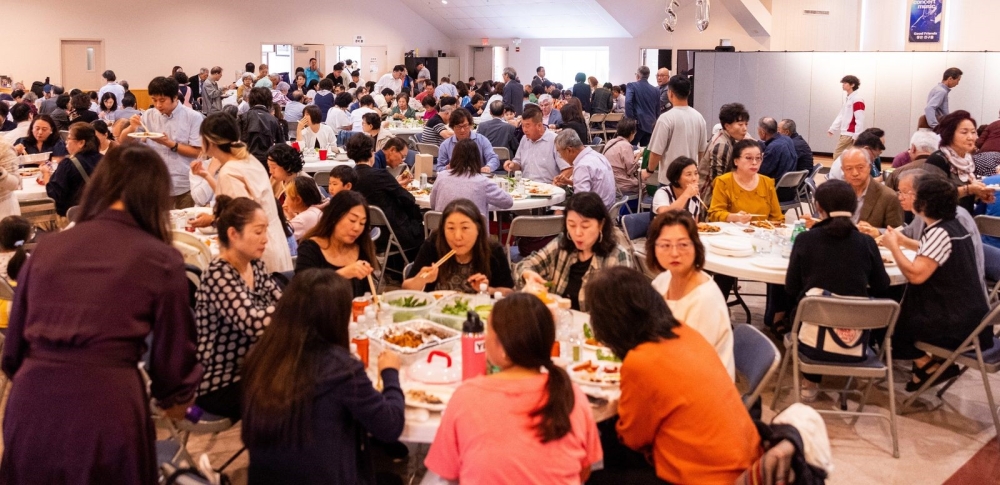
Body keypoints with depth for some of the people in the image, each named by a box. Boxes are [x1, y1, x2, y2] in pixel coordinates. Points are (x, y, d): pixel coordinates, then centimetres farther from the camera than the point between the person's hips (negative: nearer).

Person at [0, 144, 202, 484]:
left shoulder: (46, 248, 9)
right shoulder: (161, 260, -2)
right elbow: (174, 351, 6)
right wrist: (175, 399, 26)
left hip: (29, 409, 4)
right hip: (105, 413, -3)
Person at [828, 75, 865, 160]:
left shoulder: (857, 99, -15)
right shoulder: (847, 98, 16)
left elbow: (860, 119, -19)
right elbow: (841, 116, 21)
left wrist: (856, 136, -22)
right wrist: (832, 129, 15)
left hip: (850, 134, -9)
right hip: (845, 133, 9)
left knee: (837, 155, -8)